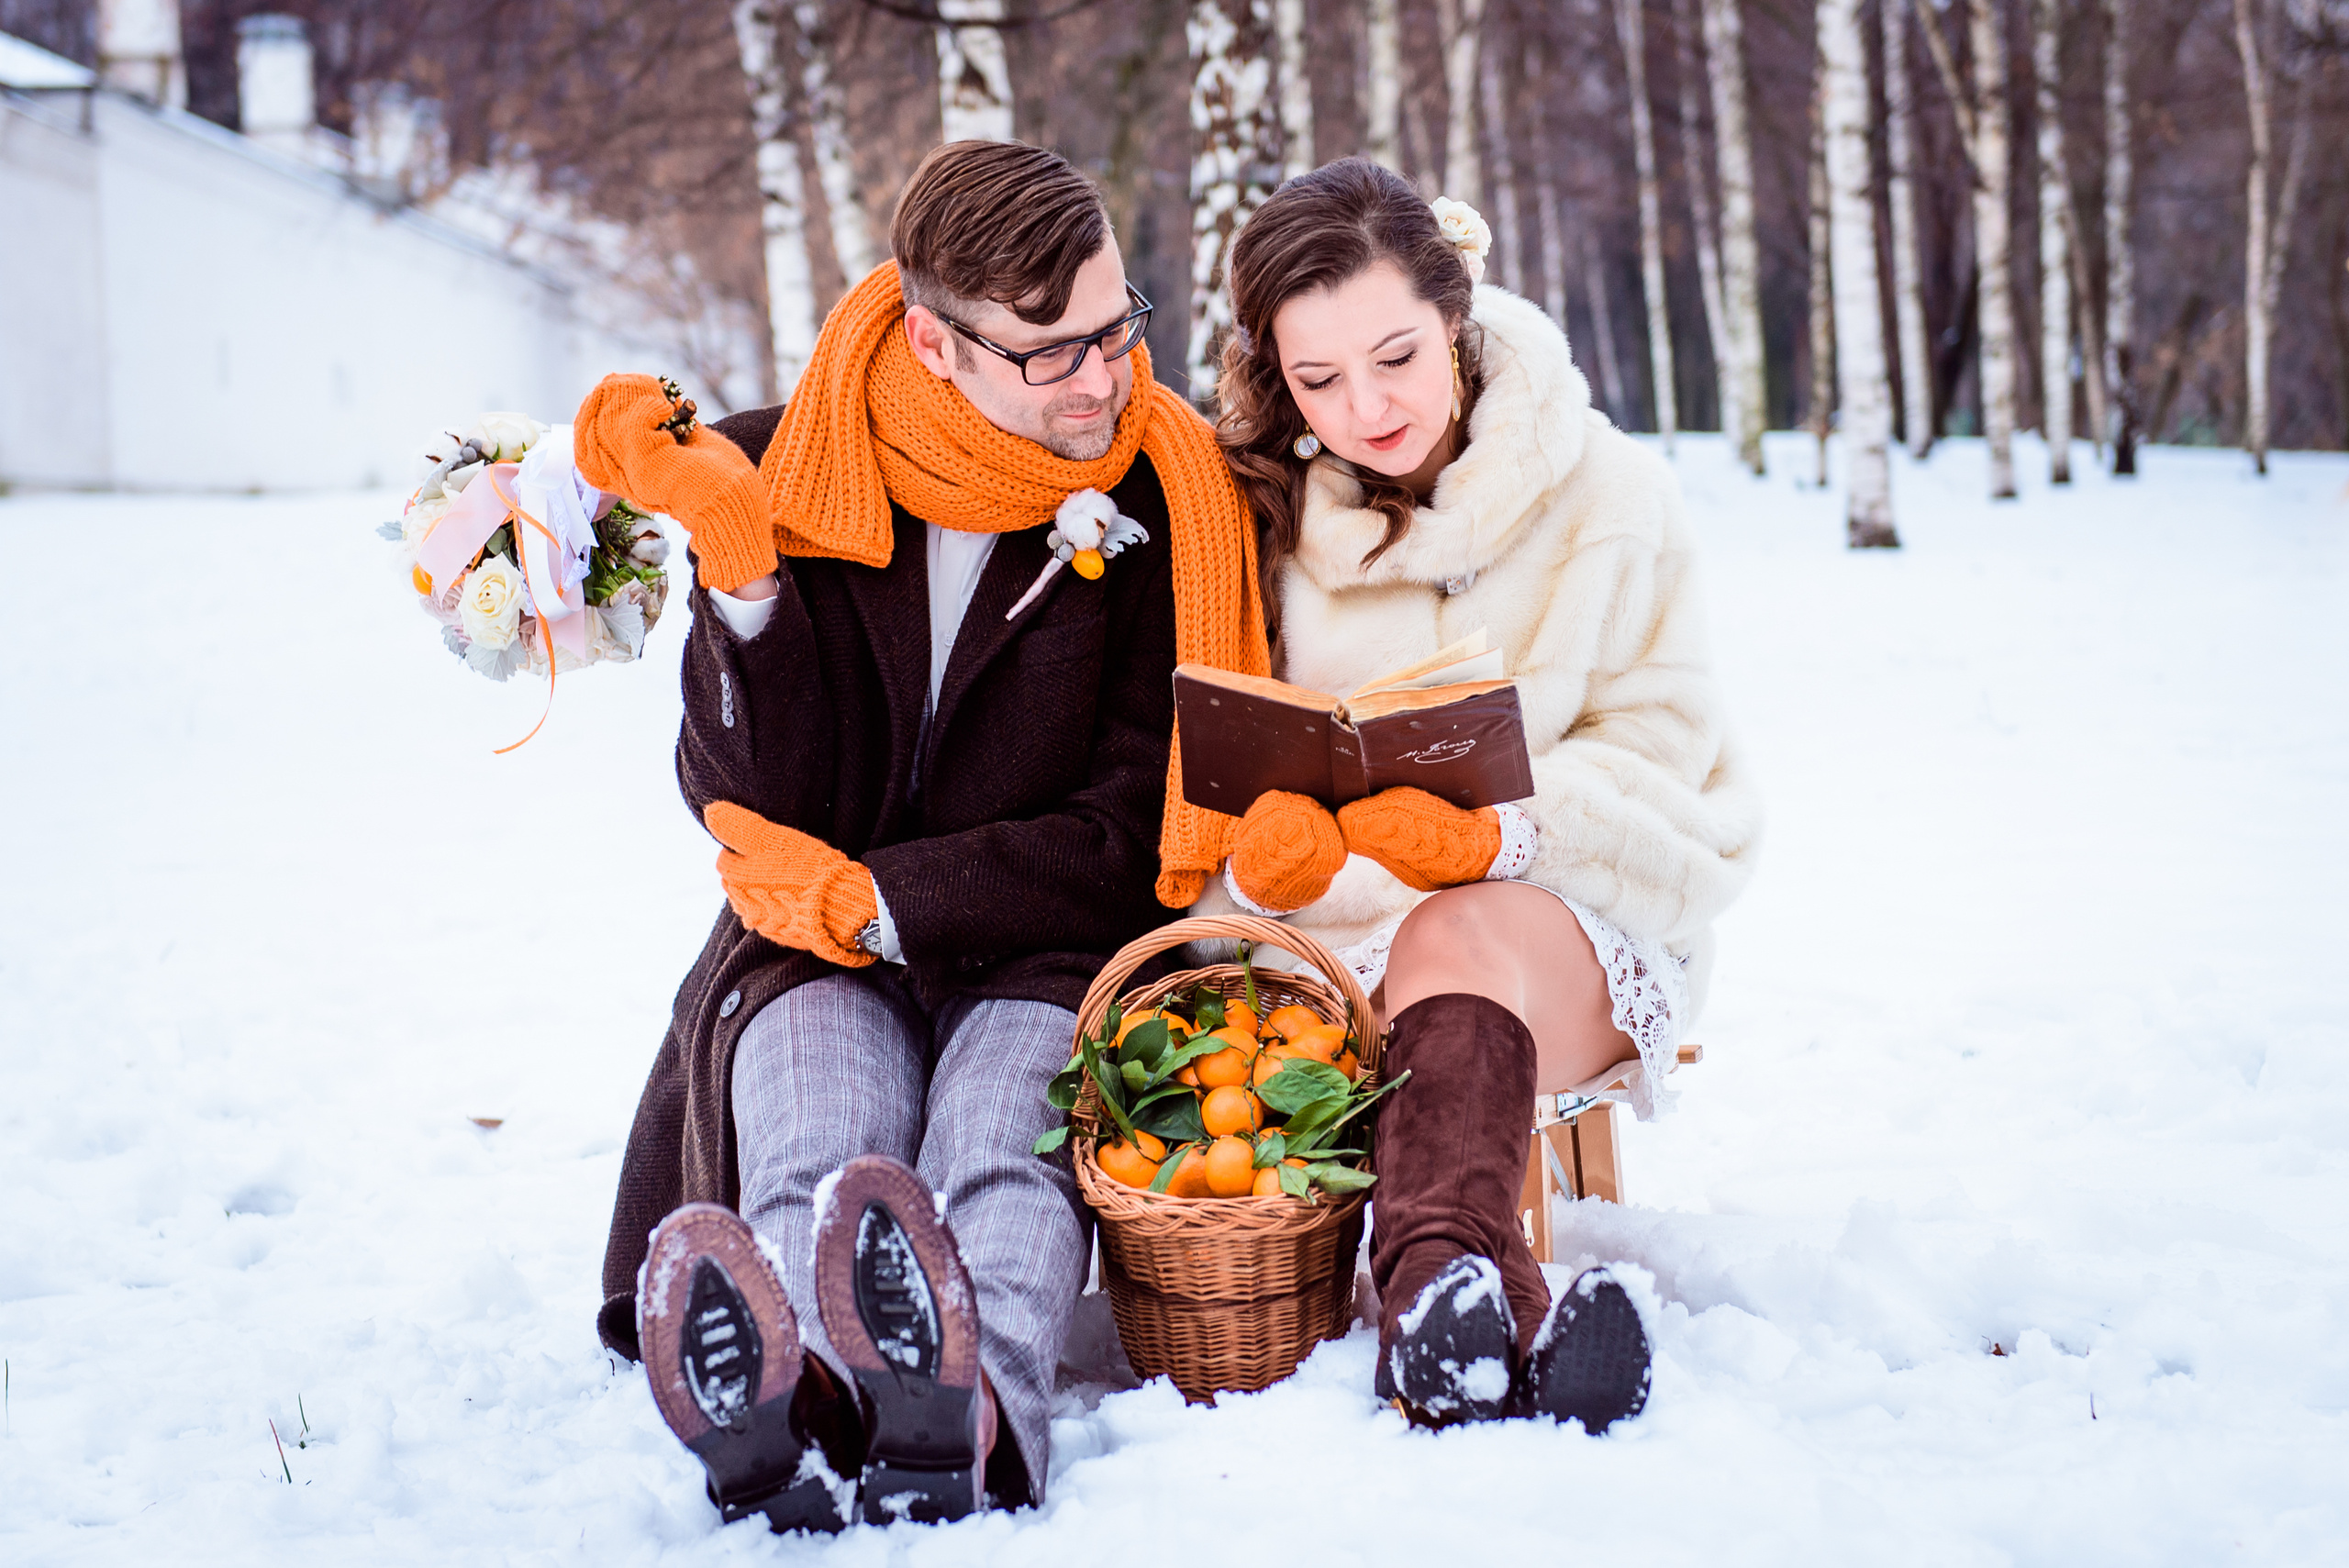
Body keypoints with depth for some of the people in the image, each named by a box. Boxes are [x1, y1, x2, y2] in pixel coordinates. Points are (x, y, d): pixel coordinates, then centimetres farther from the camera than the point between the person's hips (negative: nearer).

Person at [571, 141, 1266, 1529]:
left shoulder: (1165, 495, -3)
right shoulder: (786, 474, -1)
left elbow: (1137, 840, -4)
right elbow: (760, 814, -6)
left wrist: (876, 897, -10)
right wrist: (740, 575, -20)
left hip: (1056, 955, -1)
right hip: (821, 961, 1)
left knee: (1000, 1116, -35)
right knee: (813, 1117, -34)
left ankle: (971, 1415, -67)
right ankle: (788, 1411, -65)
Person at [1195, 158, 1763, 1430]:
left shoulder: (1605, 493, 1)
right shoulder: (1253, 502, 5)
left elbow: (1651, 751, -5)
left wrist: (1492, 829, -26)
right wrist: (1267, 837, -22)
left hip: (1573, 903, -1)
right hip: (1323, 930, 2)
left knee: (1452, 941, -38)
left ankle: (1436, 1281, -63)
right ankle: (1508, 1318, -57)